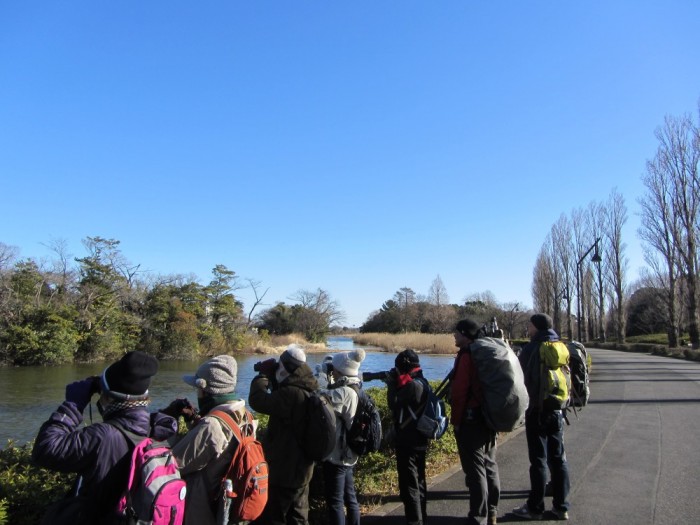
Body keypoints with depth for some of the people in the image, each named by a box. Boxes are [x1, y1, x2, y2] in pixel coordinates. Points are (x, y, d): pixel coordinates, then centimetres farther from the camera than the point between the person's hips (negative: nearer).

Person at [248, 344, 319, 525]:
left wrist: (263, 374, -14)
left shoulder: (292, 393, -28)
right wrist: (272, 375, 3)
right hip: (301, 468, 9)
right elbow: (279, 398, 15)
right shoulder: (308, 390, 2)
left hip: (284, 470, -9)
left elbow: (258, 400, -29)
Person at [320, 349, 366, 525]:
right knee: (349, 497, 19)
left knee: (335, 501, 2)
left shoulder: (344, 393, -22)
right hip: (348, 454, 9)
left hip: (336, 455, -9)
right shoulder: (354, 391, 6)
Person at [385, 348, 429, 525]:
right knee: (418, 481, 20)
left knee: (409, 485, -3)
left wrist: (391, 384, -6)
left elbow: (393, 404, -16)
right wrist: (395, 383, 6)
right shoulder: (420, 382, 9)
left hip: (408, 442, -10)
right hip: (418, 440, 10)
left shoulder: (412, 384, -20)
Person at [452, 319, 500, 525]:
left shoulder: (466, 356, -15)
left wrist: (456, 421, -10)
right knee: (490, 465, 16)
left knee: (475, 468, -2)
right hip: (489, 418, 9)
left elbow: (459, 392, -18)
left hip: (471, 419, -9)